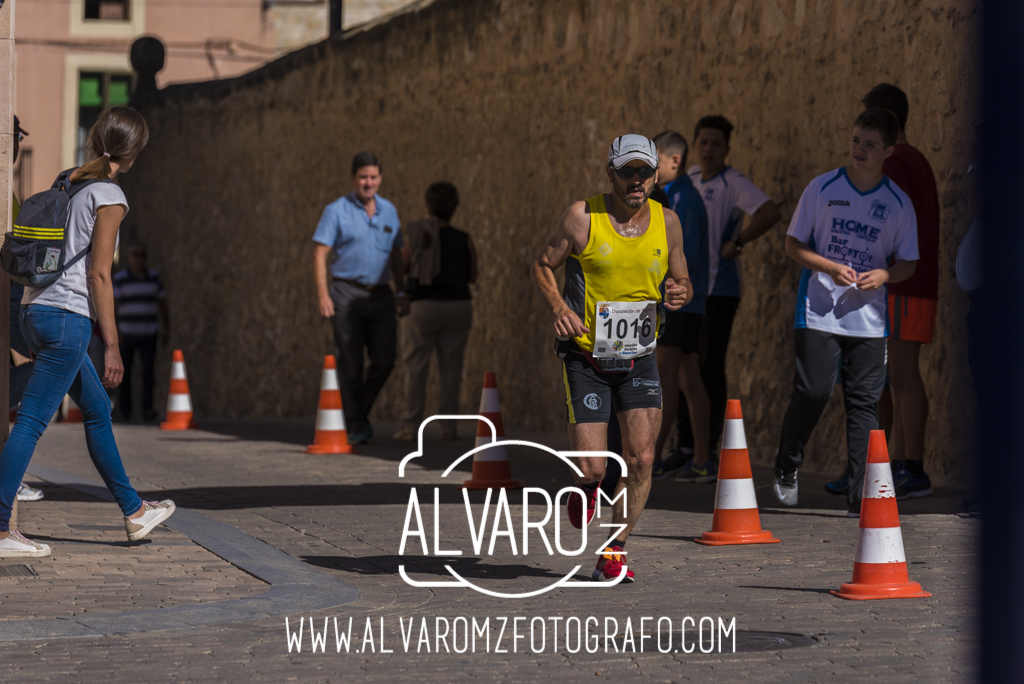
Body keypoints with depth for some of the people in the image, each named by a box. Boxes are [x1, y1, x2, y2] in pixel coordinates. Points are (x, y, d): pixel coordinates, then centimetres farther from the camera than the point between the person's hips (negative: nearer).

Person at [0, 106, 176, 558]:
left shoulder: (67, 184, 15)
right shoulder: (109, 196, -8)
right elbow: (98, 274, -12)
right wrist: (112, 347, -10)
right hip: (66, 317, -9)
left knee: (97, 410, 19)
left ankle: (135, 512, 29)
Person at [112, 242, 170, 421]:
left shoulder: (153, 277, 7)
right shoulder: (120, 278, -4)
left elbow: (162, 303, 13)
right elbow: (113, 304, -13)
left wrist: (167, 329, 13)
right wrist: (114, 328, -25)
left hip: (148, 333, 1)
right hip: (126, 333, -1)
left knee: (148, 371, -12)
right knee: (125, 373, 6)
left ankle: (147, 409, -18)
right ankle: (125, 411, 17)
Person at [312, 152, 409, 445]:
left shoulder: (389, 211, 13)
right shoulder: (337, 211, -1)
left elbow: (397, 255, 18)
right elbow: (320, 255, -5)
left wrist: (401, 293, 11)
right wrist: (323, 296, -14)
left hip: (381, 296, 4)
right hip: (347, 293, -4)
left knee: (384, 361, -1)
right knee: (351, 364, -2)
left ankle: (360, 411, 20)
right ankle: (355, 426, 5)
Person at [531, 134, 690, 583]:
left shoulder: (667, 222, 0)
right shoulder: (582, 217, -10)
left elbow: (680, 281, 12)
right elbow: (542, 266, 0)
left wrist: (678, 294, -12)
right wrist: (559, 307, -19)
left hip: (639, 357, 3)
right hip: (586, 357, -3)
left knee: (641, 460, -9)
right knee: (591, 468, -8)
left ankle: (614, 554, 8)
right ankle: (588, 486, 32)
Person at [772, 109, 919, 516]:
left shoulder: (898, 203, 4)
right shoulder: (823, 188, 0)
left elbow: (907, 264, 11)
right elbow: (793, 245, 3)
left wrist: (883, 275, -11)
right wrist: (832, 268, -13)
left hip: (868, 317, 2)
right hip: (819, 312, -2)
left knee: (864, 402, -1)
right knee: (812, 392, -8)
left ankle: (860, 496, 2)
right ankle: (786, 470, 17)